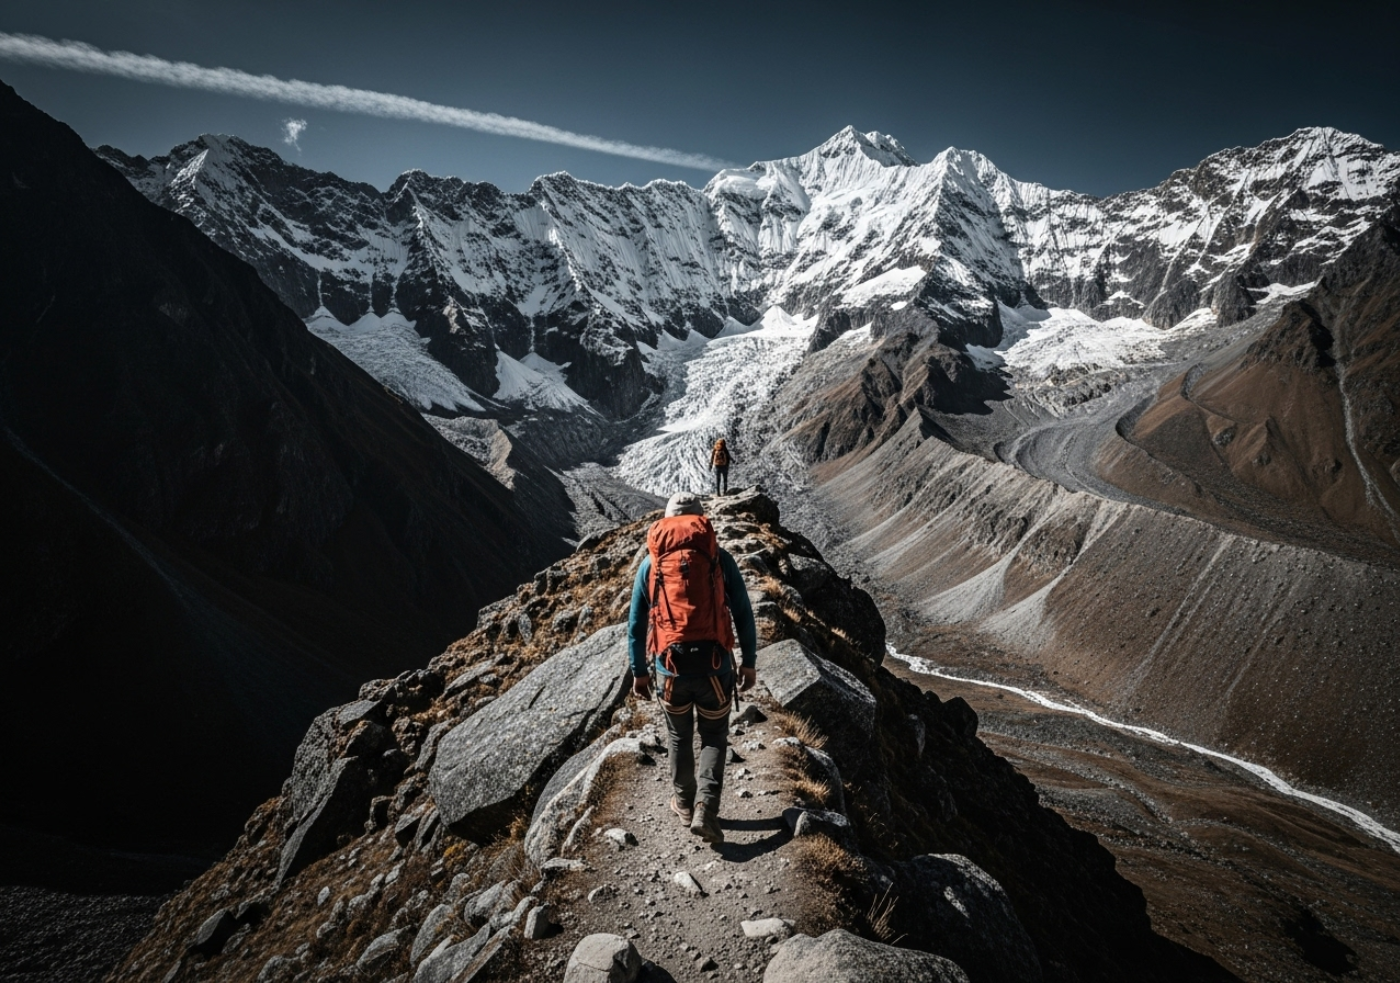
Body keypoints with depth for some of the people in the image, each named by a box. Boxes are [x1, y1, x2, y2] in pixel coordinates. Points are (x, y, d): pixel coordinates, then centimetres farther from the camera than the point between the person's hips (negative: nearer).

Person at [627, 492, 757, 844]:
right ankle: (706, 809, 1)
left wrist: (639, 672, 17)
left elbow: (636, 624, 8)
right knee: (714, 738, 16)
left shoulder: (650, 563, 6)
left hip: (670, 667, 1)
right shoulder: (720, 558, 3)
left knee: (679, 737, 24)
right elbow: (744, 615, 3)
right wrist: (748, 662, 13)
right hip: (714, 666, -1)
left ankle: (684, 802, 38)